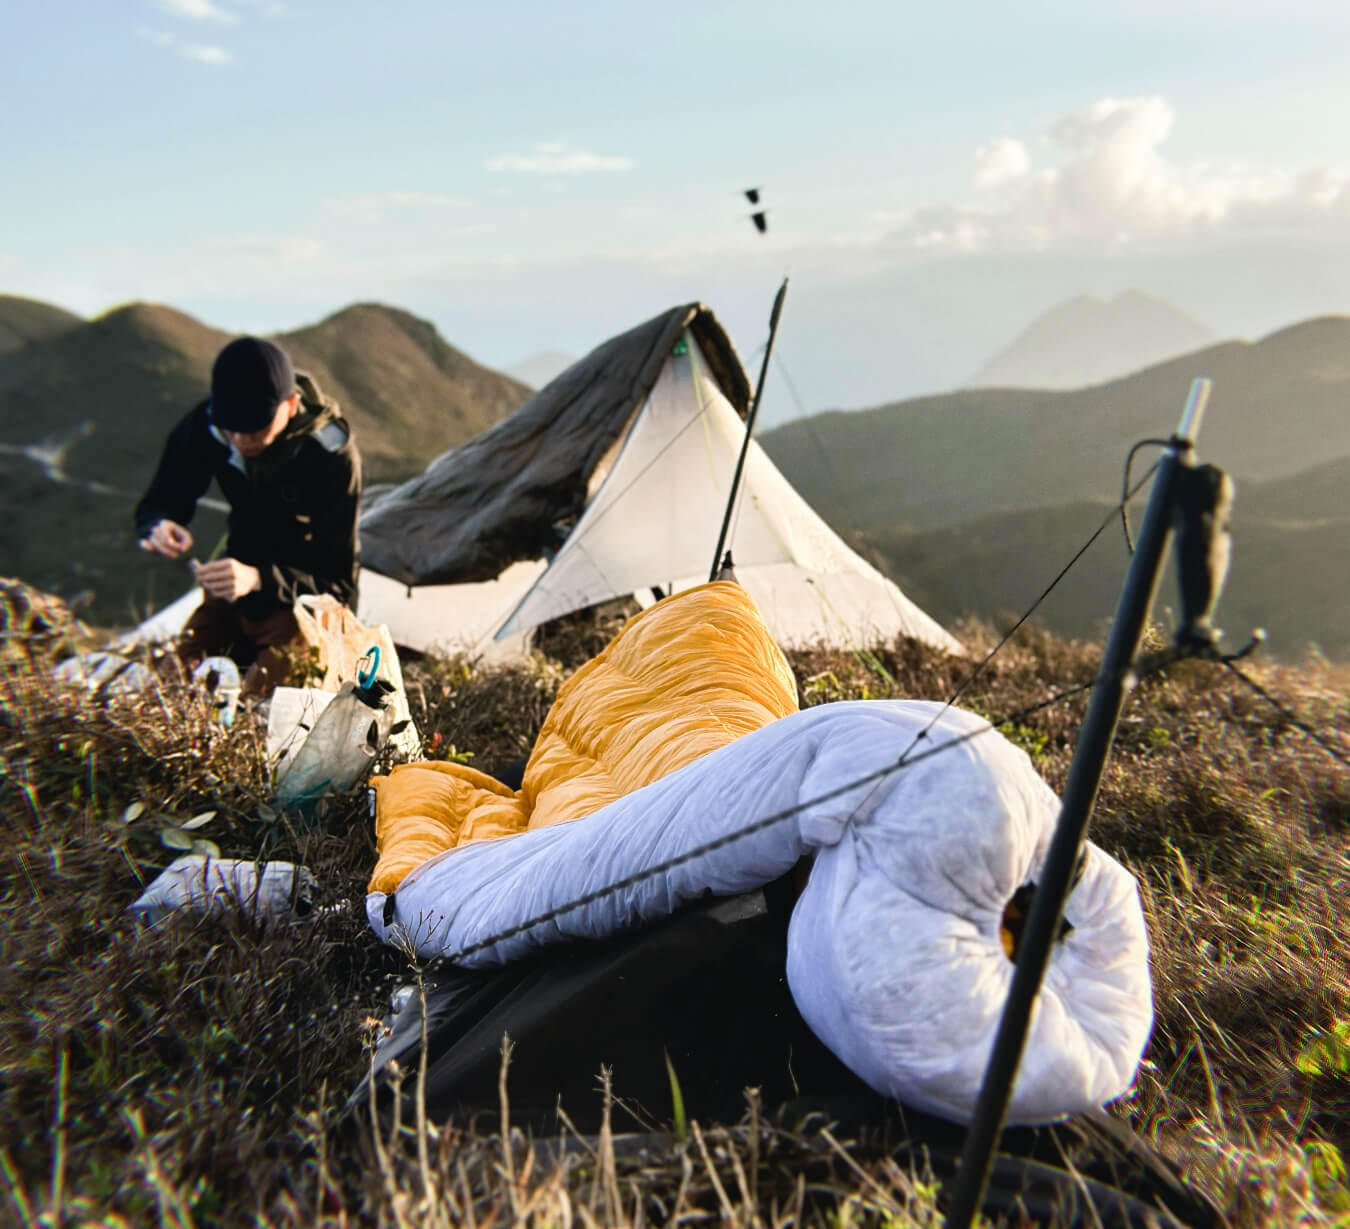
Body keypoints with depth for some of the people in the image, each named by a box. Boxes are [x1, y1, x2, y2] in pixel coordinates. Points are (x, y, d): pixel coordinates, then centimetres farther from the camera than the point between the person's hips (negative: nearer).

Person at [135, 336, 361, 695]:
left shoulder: (331, 453, -28)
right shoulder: (203, 427, -15)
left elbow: (337, 581, -27)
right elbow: (158, 504, 0)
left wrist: (257, 580, -45)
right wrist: (158, 527, -26)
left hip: (307, 595, -4)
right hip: (238, 584, 5)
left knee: (260, 692, -20)